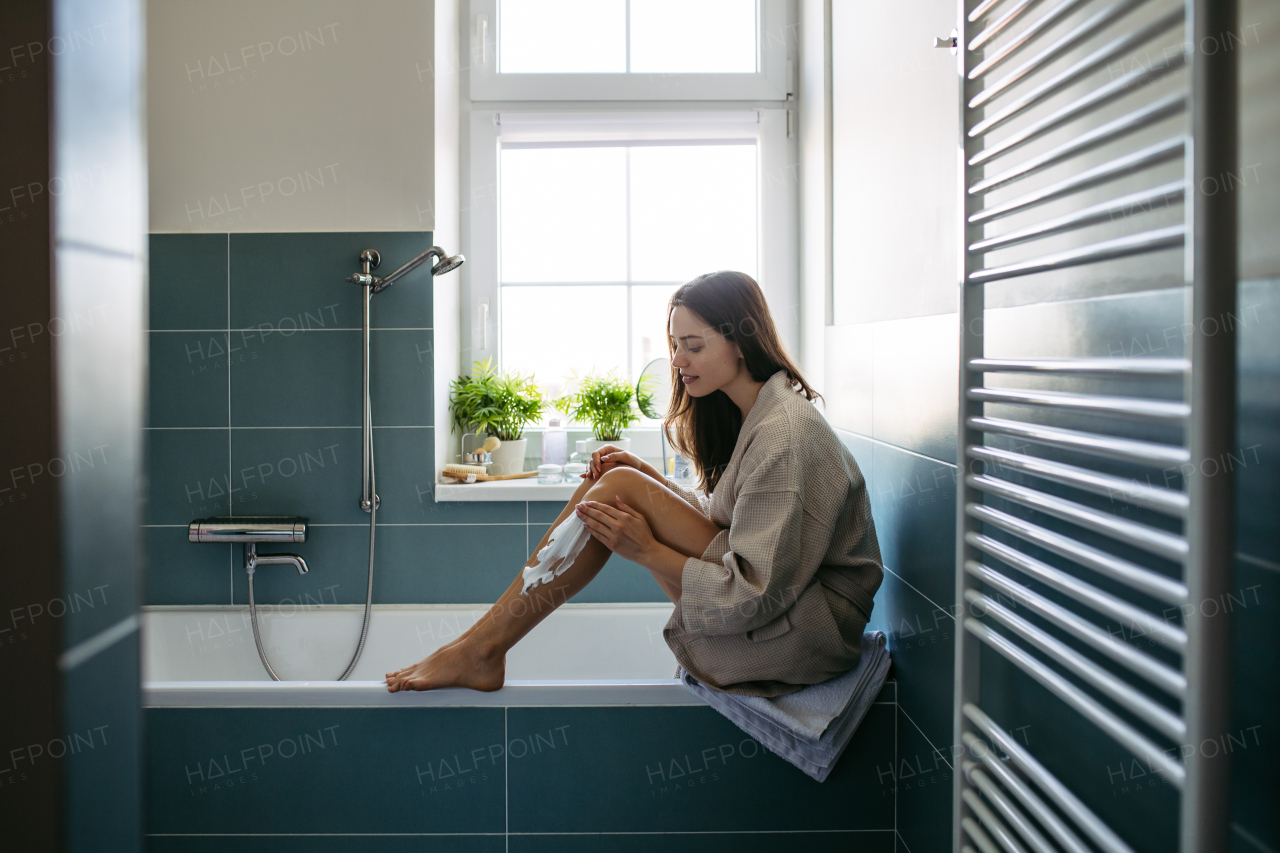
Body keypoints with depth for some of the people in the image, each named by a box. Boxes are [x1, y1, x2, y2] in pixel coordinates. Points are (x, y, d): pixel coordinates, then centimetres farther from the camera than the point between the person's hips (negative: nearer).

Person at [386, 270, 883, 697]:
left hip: (807, 631, -9)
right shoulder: (752, 414, 10)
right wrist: (648, 477, 0)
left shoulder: (786, 434, -20)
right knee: (615, 485, -1)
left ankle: (479, 651, -10)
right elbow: (721, 515, 13)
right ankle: (482, 652, -1)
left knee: (618, 488, -19)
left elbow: (755, 596, -23)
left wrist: (647, 551, -19)